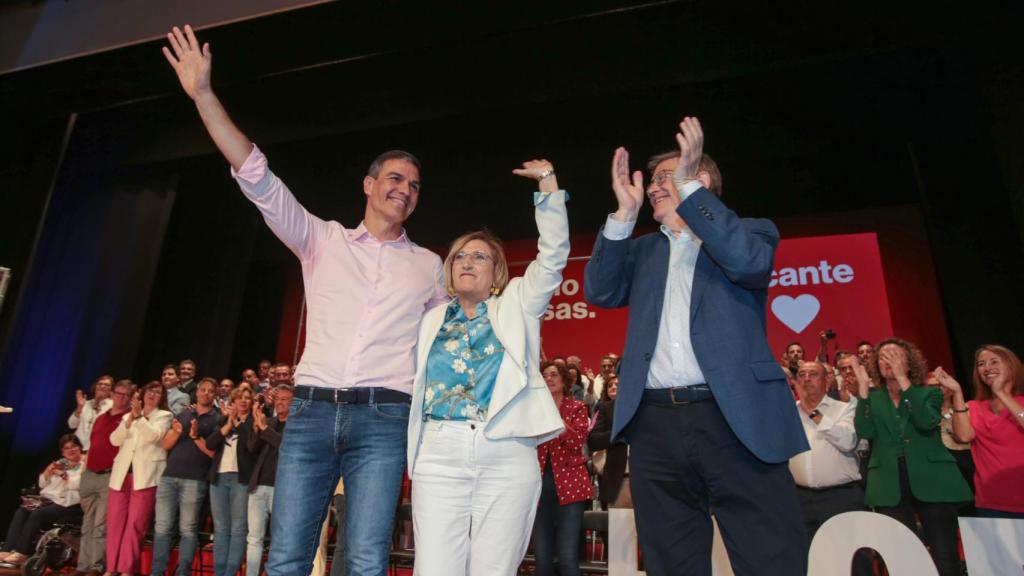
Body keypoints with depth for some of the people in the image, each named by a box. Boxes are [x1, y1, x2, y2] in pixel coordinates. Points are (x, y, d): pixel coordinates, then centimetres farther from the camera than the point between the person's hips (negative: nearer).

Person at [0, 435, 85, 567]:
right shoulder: (60, 463, 23)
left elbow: (78, 484, -16)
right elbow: (42, 484, 20)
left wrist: (62, 474, -13)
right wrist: (48, 471, 2)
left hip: (67, 504, -8)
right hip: (48, 498, 8)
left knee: (37, 514, -27)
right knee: (21, 512, -16)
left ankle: (22, 553, -22)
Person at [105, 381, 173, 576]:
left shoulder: (164, 416, 7)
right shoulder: (128, 415, 20)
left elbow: (153, 436, -11)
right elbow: (114, 440, 5)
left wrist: (139, 416, -14)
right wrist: (130, 418, -7)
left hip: (145, 476, -4)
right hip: (122, 474, 4)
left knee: (135, 524, -5)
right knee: (114, 523, 4)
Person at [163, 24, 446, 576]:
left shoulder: (428, 266, 14)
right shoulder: (323, 240, 11)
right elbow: (258, 179, 3)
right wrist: (204, 94, -2)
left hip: (383, 418, 0)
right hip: (311, 410, 1)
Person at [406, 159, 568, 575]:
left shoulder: (515, 306, 12)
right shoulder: (432, 320, 18)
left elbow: (553, 257, 3)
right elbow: (414, 380, 18)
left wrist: (549, 186, -2)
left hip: (508, 456, -1)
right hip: (440, 456, 2)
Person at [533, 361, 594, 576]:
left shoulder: (577, 408, 5)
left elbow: (578, 442, -10)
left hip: (569, 485, -3)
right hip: (540, 486, 3)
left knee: (567, 557, -7)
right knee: (542, 557, 5)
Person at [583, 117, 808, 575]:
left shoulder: (747, 231, 11)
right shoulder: (643, 250, 21)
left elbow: (748, 261, -12)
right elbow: (600, 292, 6)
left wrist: (687, 185, -10)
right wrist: (625, 212, 0)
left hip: (736, 418, -3)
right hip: (656, 424, 4)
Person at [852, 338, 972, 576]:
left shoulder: (929, 393, 8)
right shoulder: (873, 398, 11)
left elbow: (927, 422, -14)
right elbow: (864, 432, -7)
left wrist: (902, 378, -16)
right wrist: (863, 387, -10)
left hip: (932, 483, -1)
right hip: (890, 487, 1)